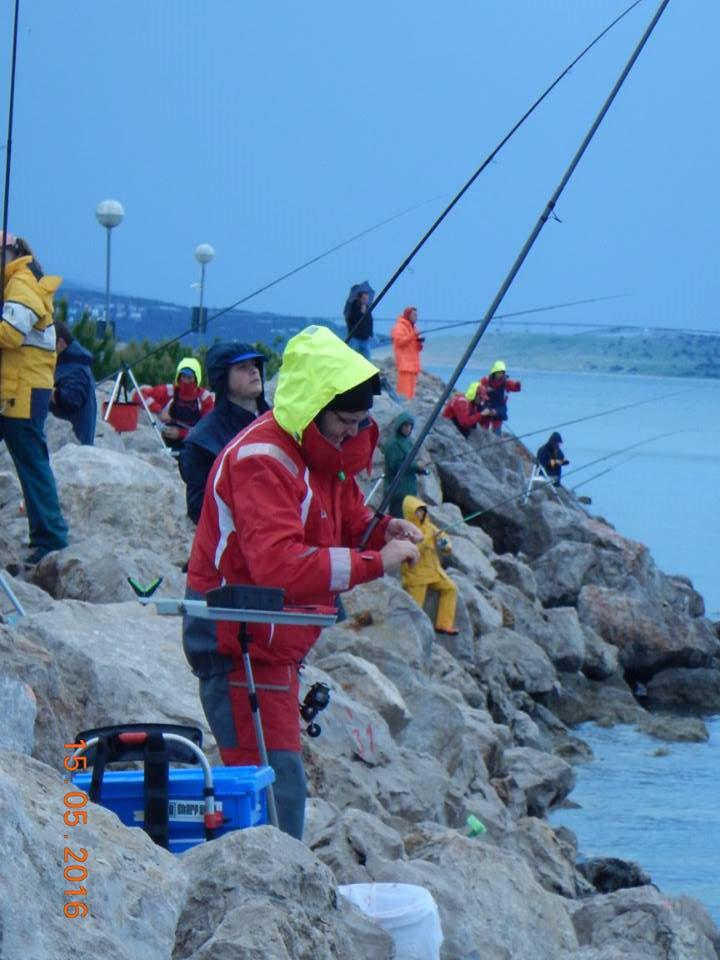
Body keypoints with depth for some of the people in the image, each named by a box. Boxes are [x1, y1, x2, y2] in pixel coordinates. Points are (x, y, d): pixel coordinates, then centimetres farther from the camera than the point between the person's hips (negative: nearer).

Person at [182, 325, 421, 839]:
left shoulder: (322, 451, 12)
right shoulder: (262, 460, -21)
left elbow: (350, 523, 19)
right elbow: (279, 566, -33)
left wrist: (383, 531, -4)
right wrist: (375, 562, -30)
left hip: (273, 644, 10)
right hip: (240, 641, -10)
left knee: (277, 782, 13)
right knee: (278, 785, -14)